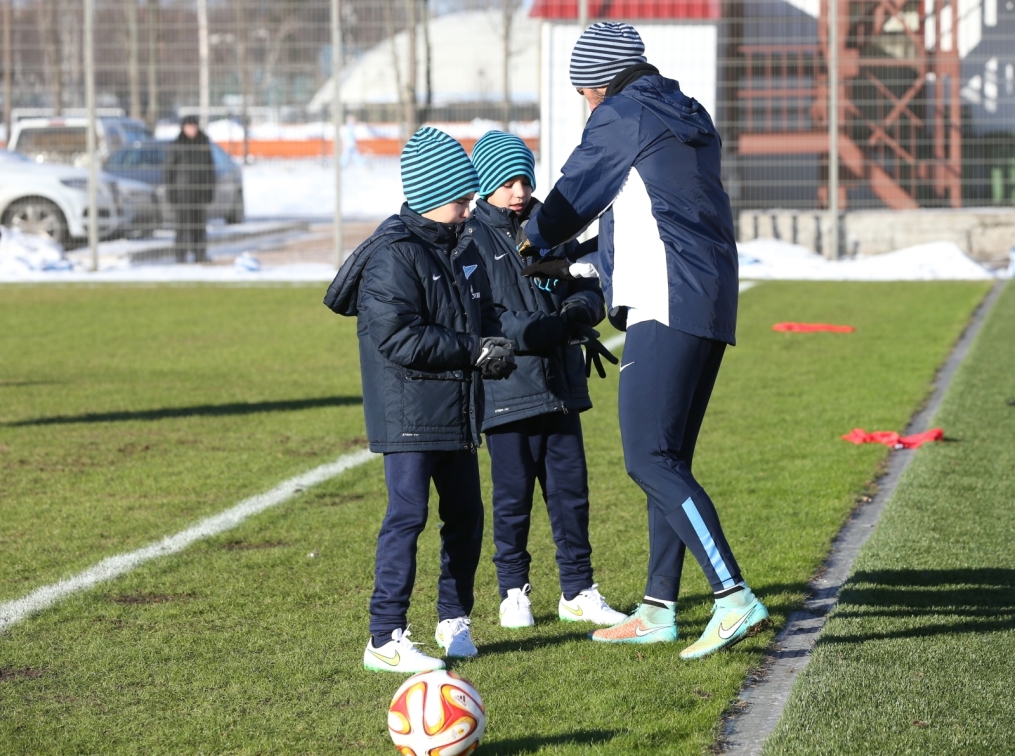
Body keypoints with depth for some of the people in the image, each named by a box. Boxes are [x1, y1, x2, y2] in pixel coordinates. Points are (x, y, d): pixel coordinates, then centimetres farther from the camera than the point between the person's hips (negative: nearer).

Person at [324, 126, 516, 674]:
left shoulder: (463, 248, 13)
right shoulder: (394, 257, -15)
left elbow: (481, 316, 23)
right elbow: (400, 338, -22)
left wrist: (496, 346, -1)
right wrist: (474, 351, -21)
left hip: (457, 413, 8)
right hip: (408, 413, -8)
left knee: (465, 515, 13)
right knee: (407, 515, -11)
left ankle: (454, 619, 28)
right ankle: (386, 638, -8)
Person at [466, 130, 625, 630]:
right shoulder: (471, 239, -6)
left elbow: (588, 288, 13)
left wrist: (581, 308, -12)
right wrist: (552, 331, -23)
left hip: (561, 385, 5)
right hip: (506, 393, -5)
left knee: (571, 491, 7)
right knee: (513, 496, 3)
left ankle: (578, 591, 16)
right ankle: (513, 592, 17)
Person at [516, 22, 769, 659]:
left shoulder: (622, 115, -3)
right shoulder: (689, 120, 23)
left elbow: (574, 194, 8)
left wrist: (533, 240, 28)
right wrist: (576, 269, 36)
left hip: (667, 307, -9)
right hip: (711, 306, 9)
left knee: (651, 459, -13)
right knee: (668, 460, 13)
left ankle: (736, 599, -23)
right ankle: (659, 611, 16)